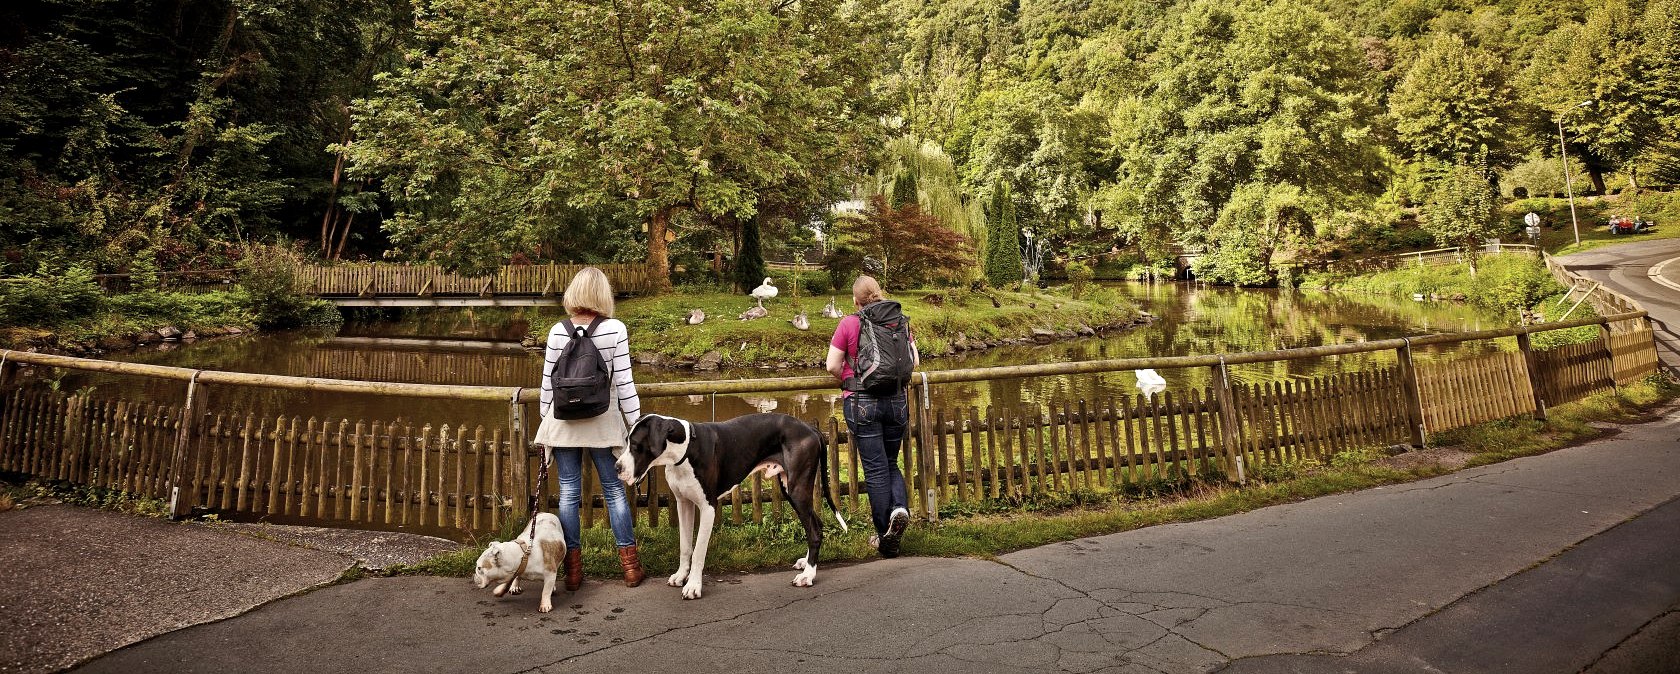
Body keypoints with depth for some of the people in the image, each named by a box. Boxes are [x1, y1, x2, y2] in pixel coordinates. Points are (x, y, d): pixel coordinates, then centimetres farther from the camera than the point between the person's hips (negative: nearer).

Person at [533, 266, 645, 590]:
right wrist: (635, 423, 1)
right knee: (614, 489, 10)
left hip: (563, 423, 1)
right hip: (603, 423, -1)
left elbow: (548, 383, 0)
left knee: (568, 492, 8)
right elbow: (624, 381, -7)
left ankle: (573, 568, 13)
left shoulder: (558, 332, -4)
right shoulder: (615, 329, -8)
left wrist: (545, 420, 13)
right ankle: (630, 565, 15)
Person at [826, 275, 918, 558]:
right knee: (891, 463, 18)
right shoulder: (898, 321, 3)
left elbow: (832, 366, -6)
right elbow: (914, 360, 5)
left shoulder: (849, 324, -5)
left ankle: (885, 537, 6)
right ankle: (899, 507, -9)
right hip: (896, 401, 3)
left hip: (861, 402, -3)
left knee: (875, 469, 3)